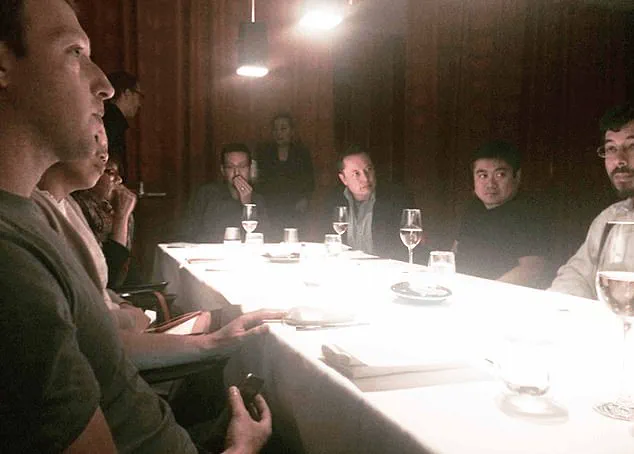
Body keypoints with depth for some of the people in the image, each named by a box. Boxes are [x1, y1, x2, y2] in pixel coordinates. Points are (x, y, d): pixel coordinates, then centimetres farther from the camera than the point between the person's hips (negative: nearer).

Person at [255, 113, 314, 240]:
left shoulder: (302, 152, 11)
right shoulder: (263, 151, 11)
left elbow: (310, 182, 12)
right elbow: (258, 181, 9)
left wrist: (305, 199, -4)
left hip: (295, 210, 0)